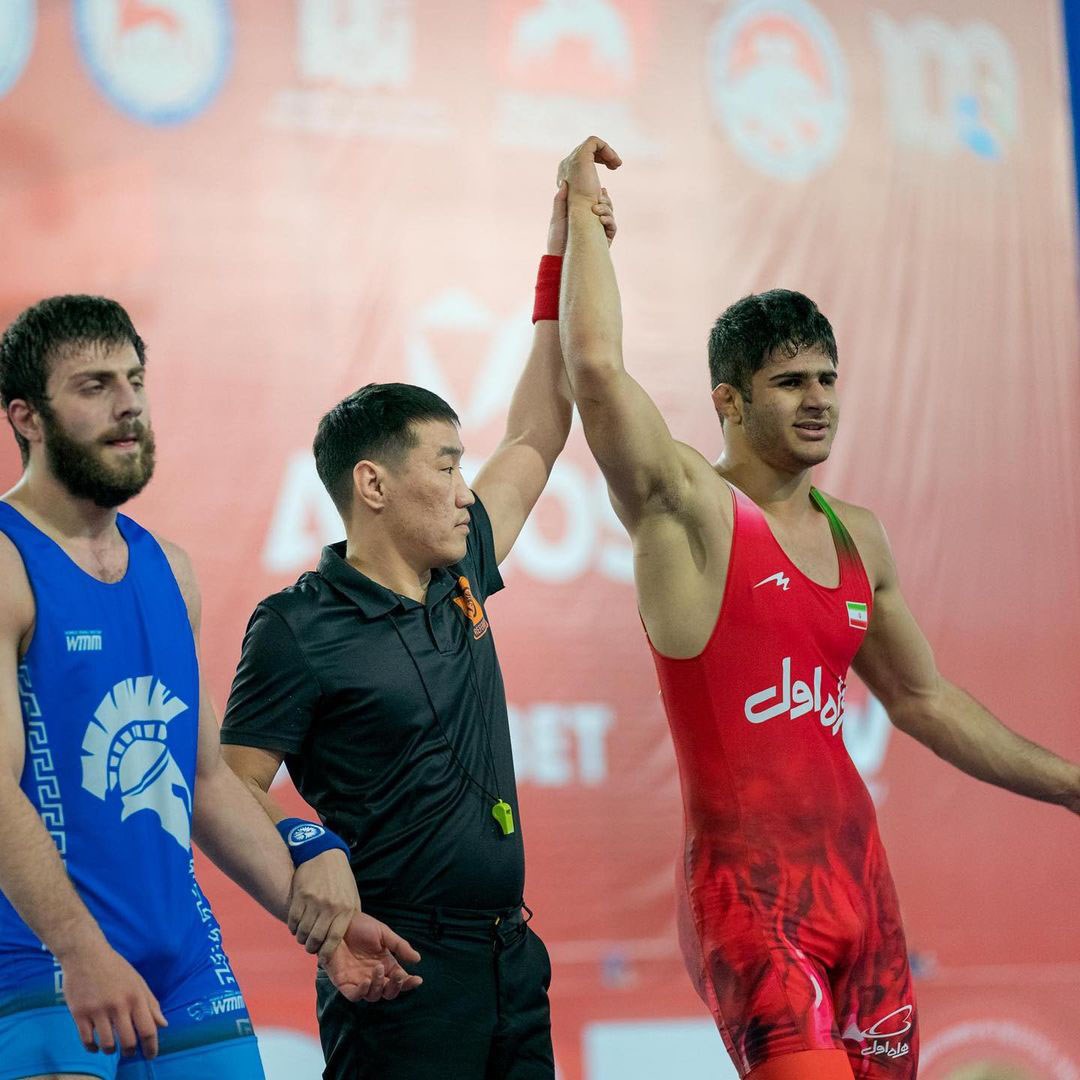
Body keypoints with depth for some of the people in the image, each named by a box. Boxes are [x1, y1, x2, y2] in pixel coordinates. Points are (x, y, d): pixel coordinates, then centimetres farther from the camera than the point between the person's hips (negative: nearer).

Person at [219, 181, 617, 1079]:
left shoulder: (458, 583, 11)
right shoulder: (299, 628, -8)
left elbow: (534, 439, 20)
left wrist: (565, 259, 19)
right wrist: (312, 853, -29)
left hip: (511, 955, 7)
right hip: (398, 964, -7)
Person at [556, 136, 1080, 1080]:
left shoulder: (858, 539, 15)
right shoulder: (690, 509, -5)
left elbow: (922, 699, 25)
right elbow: (596, 366, -21)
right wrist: (583, 212, -9)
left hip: (860, 876, 7)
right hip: (750, 887, -7)